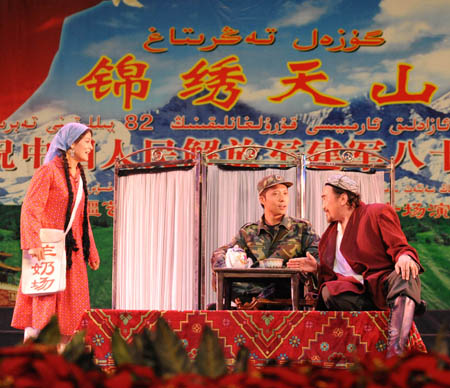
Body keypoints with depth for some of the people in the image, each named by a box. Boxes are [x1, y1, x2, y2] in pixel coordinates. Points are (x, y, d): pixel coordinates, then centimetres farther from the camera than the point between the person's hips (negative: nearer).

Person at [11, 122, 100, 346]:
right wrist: (33, 244, -24)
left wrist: (91, 252, 20)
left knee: (69, 308, 6)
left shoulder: (79, 176, 16)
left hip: (71, 251, 8)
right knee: (44, 303, -9)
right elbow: (30, 208, -13)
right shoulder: (48, 171, -6)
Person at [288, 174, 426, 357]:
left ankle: (394, 351, -55)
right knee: (328, 292, -31)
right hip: (354, 290, 4)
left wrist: (405, 257, -23)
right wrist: (318, 268, 10)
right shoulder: (330, 233, 27)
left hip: (380, 284, -3)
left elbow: (399, 247, 0)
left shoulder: (377, 213, 9)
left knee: (404, 276, -38)